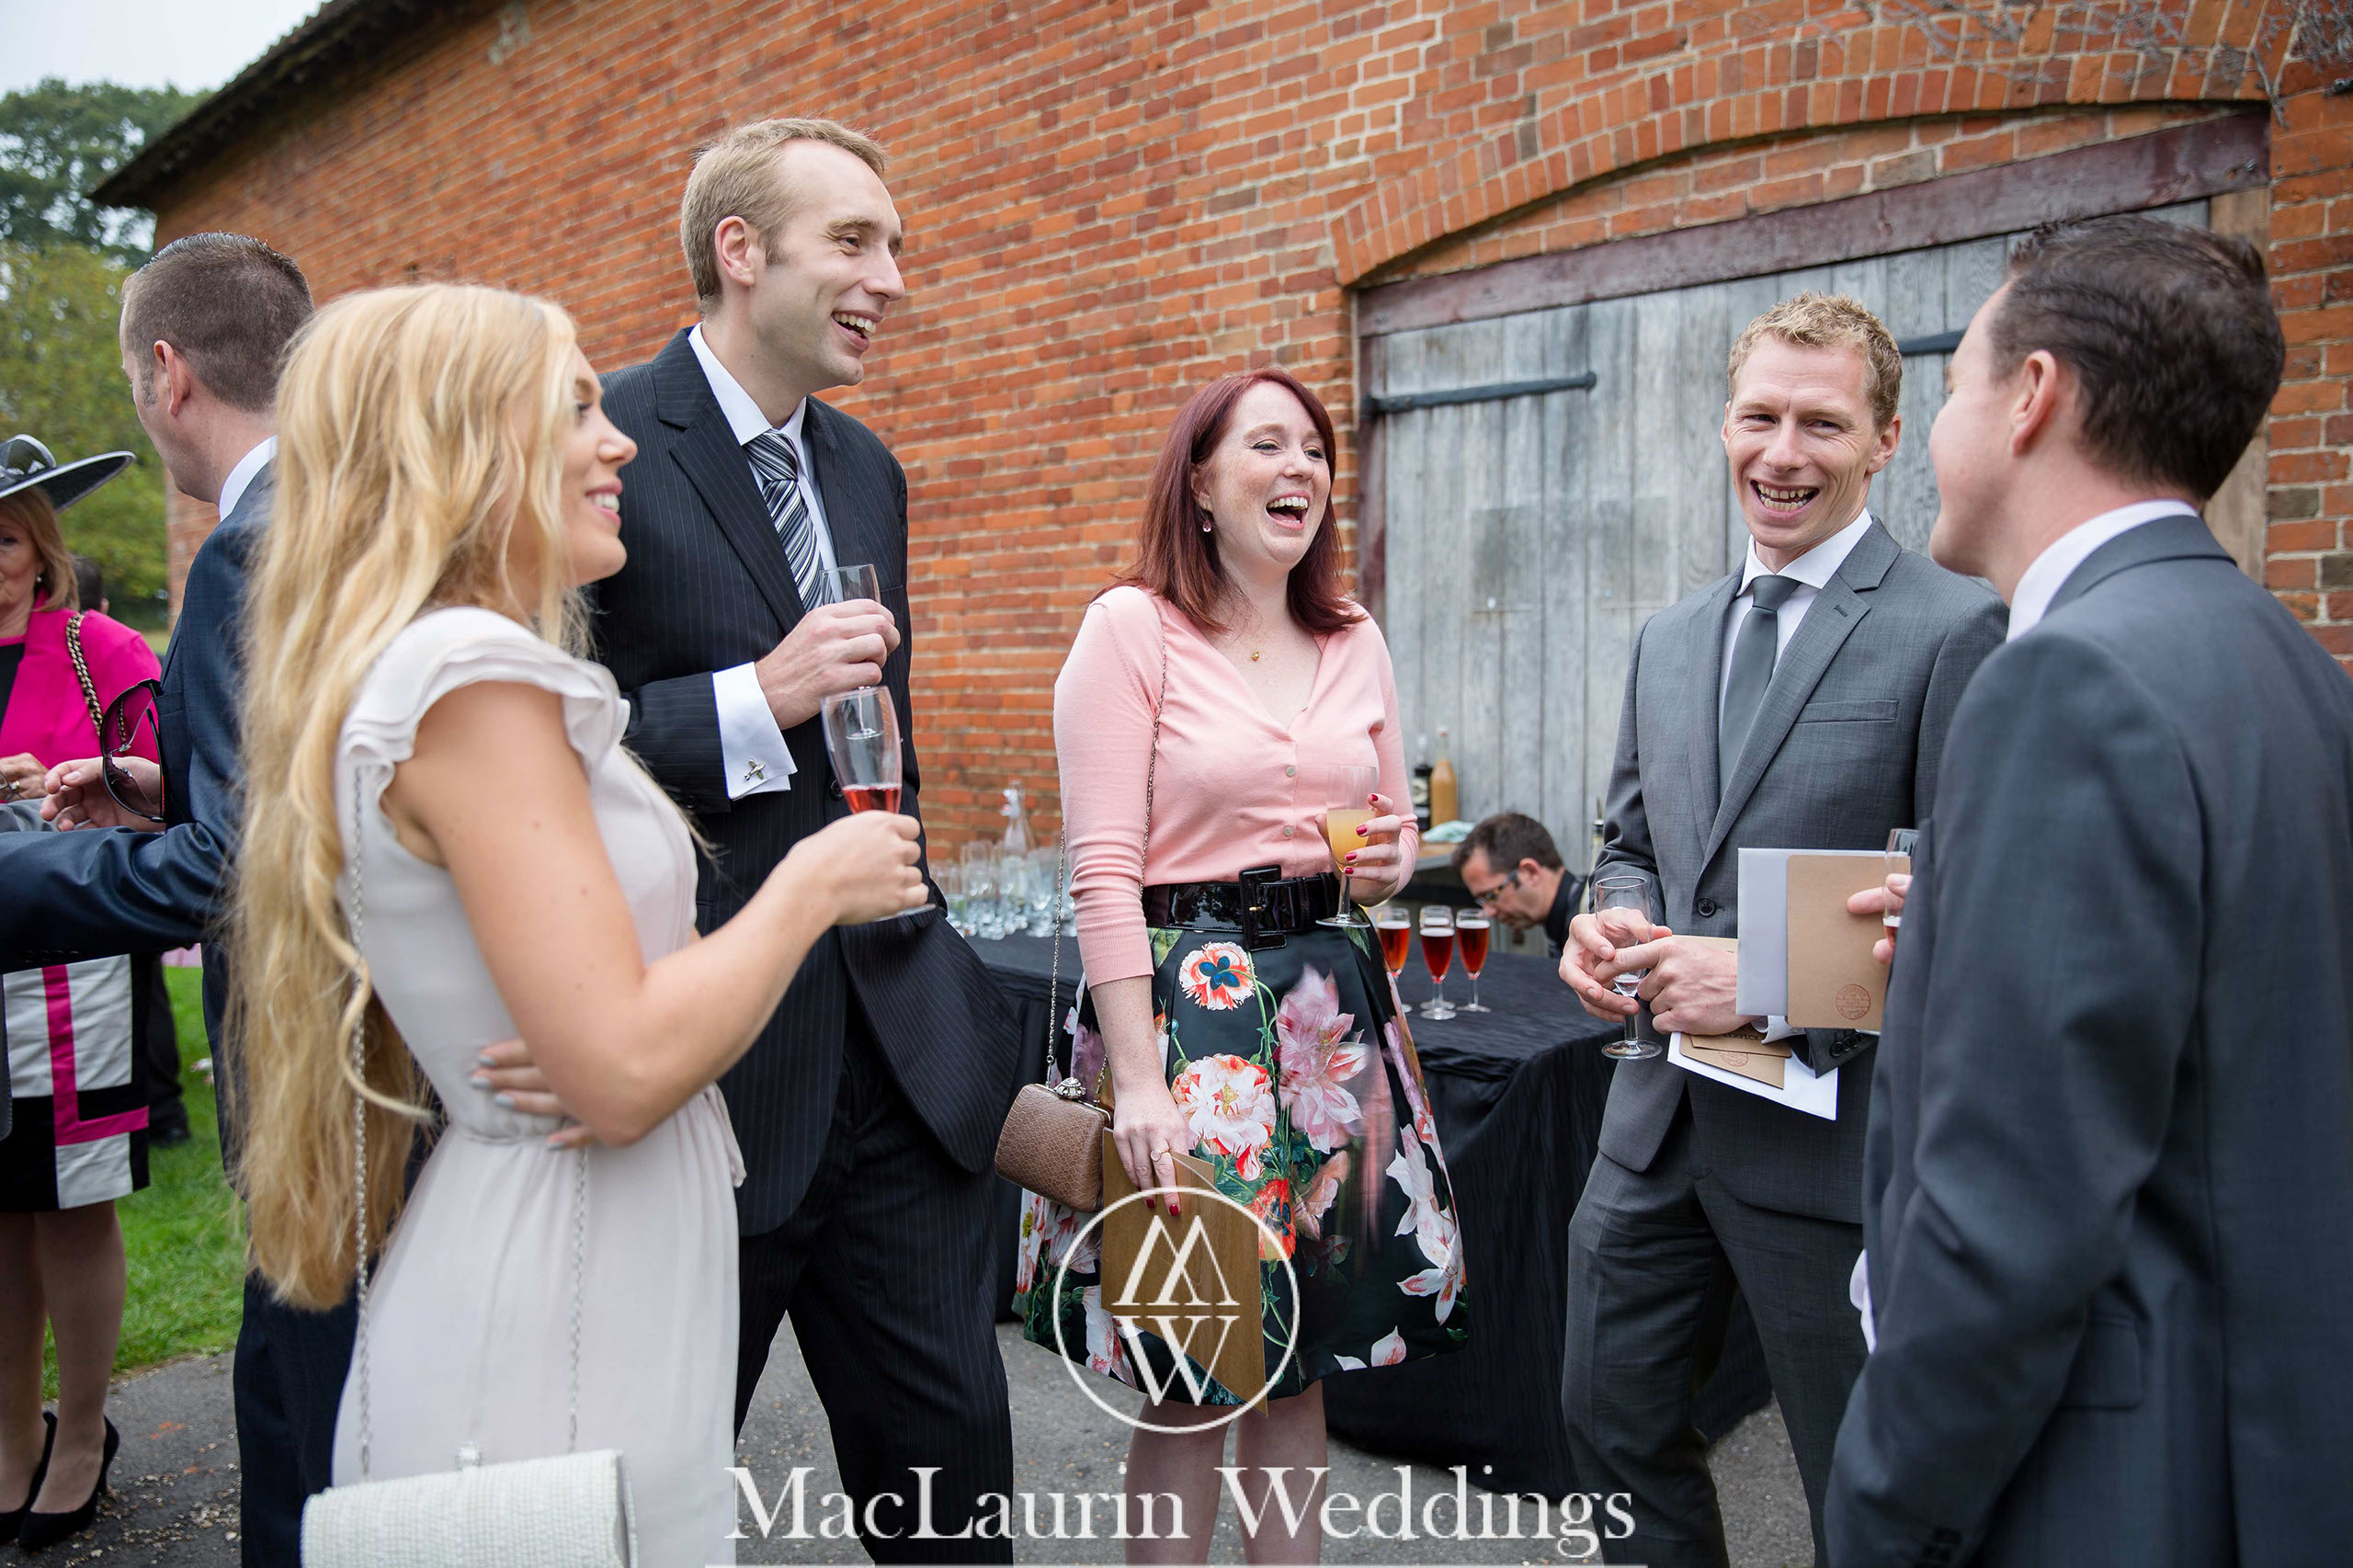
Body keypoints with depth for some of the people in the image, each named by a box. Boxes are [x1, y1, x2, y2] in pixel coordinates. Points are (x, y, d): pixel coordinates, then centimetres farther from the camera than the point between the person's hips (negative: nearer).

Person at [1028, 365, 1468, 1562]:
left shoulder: (1355, 643, 10)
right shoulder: (1130, 629, -7)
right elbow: (1104, 871, -12)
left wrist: (1392, 861, -3)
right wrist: (1136, 1078, -17)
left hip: (1330, 1000, 6)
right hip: (1186, 999, -5)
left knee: (1303, 1352, 14)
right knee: (1188, 1381, 3)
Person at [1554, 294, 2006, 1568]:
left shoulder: (1955, 629, -11)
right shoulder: (1668, 639, 10)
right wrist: (1606, 922, -3)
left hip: (1834, 1138, -6)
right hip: (1659, 1123, 6)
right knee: (1613, 1425, 19)